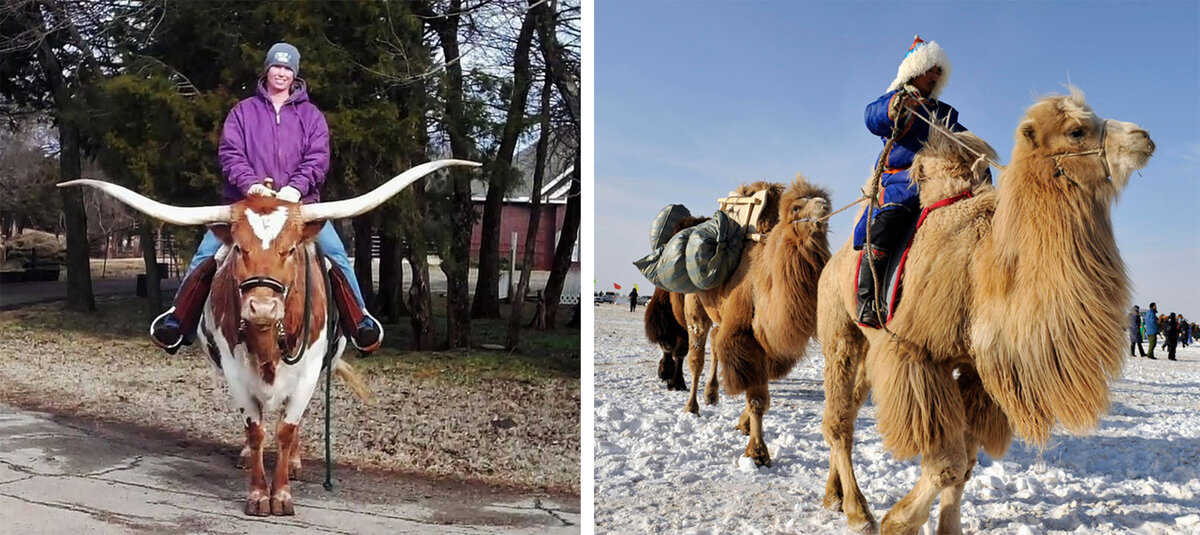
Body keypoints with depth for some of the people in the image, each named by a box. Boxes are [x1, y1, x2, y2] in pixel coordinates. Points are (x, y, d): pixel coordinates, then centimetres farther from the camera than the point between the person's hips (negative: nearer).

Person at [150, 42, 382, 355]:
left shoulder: (311, 115, 13)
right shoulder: (243, 111, 13)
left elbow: (318, 159, 2)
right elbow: (230, 153, 2)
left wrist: (296, 188, -17)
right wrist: (250, 184, -18)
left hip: (299, 202, 0)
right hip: (245, 201, 1)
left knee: (335, 253, -18)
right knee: (206, 253, -14)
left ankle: (359, 321, -10)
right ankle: (179, 319, -2)